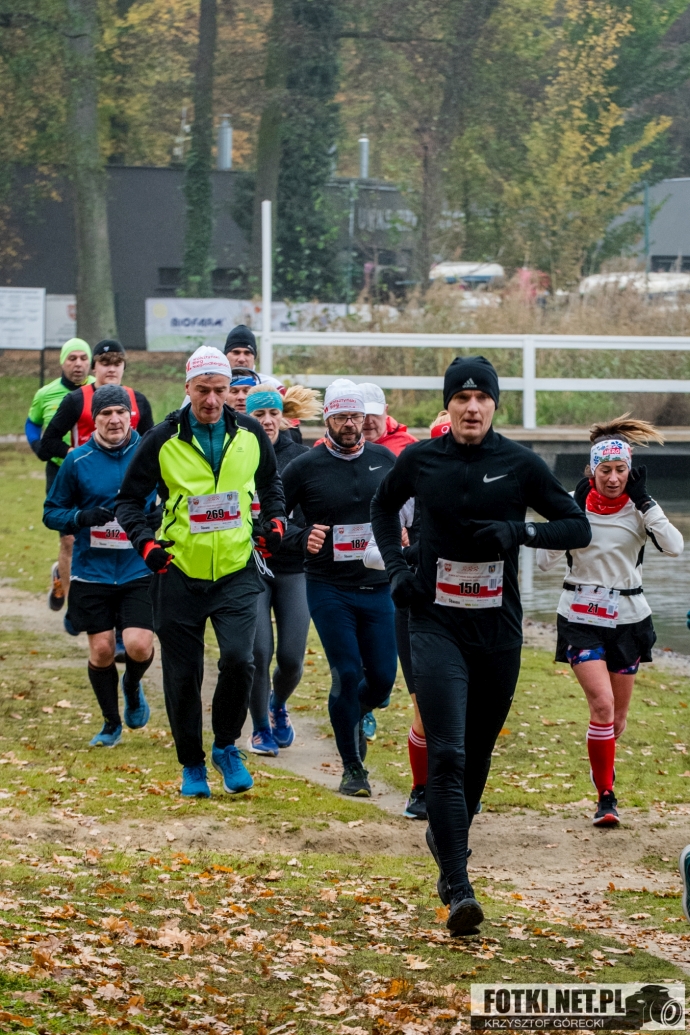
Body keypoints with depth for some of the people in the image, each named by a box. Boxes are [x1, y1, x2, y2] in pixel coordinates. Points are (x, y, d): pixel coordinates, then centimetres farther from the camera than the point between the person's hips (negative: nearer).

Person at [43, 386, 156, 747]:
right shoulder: (77, 461, -2)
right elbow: (51, 512, 5)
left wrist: (159, 517, -12)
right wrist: (82, 517, -15)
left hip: (139, 571, -1)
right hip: (92, 572, 1)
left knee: (138, 646, -14)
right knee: (101, 650, 3)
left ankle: (133, 686, 23)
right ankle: (111, 724, 26)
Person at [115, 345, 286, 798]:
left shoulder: (250, 434, 1)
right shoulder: (164, 440, -6)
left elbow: (271, 481, 22)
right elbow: (129, 499, 3)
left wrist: (275, 520, 5)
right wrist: (145, 540, -13)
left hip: (236, 570, 0)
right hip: (179, 573, 0)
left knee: (238, 659, -18)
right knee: (182, 676, 4)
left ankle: (227, 745, 5)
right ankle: (192, 765, 21)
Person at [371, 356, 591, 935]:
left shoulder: (520, 465, -2)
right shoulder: (420, 460, 0)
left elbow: (578, 528, -1)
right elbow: (383, 507, 21)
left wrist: (518, 530, -18)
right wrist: (396, 567, 6)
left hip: (499, 629, 2)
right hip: (436, 624, -1)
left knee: (478, 752, 13)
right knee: (447, 754, -14)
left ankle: (446, 838, 41)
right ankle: (457, 887, -20)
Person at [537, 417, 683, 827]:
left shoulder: (640, 507, -4)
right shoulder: (574, 503, -6)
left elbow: (675, 546, -19)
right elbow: (545, 560, -12)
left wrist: (644, 500, -21)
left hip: (628, 618, 2)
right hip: (581, 618, -2)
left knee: (618, 714, 10)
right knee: (602, 704, -17)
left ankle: (604, 767, 38)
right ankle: (606, 796, -8)